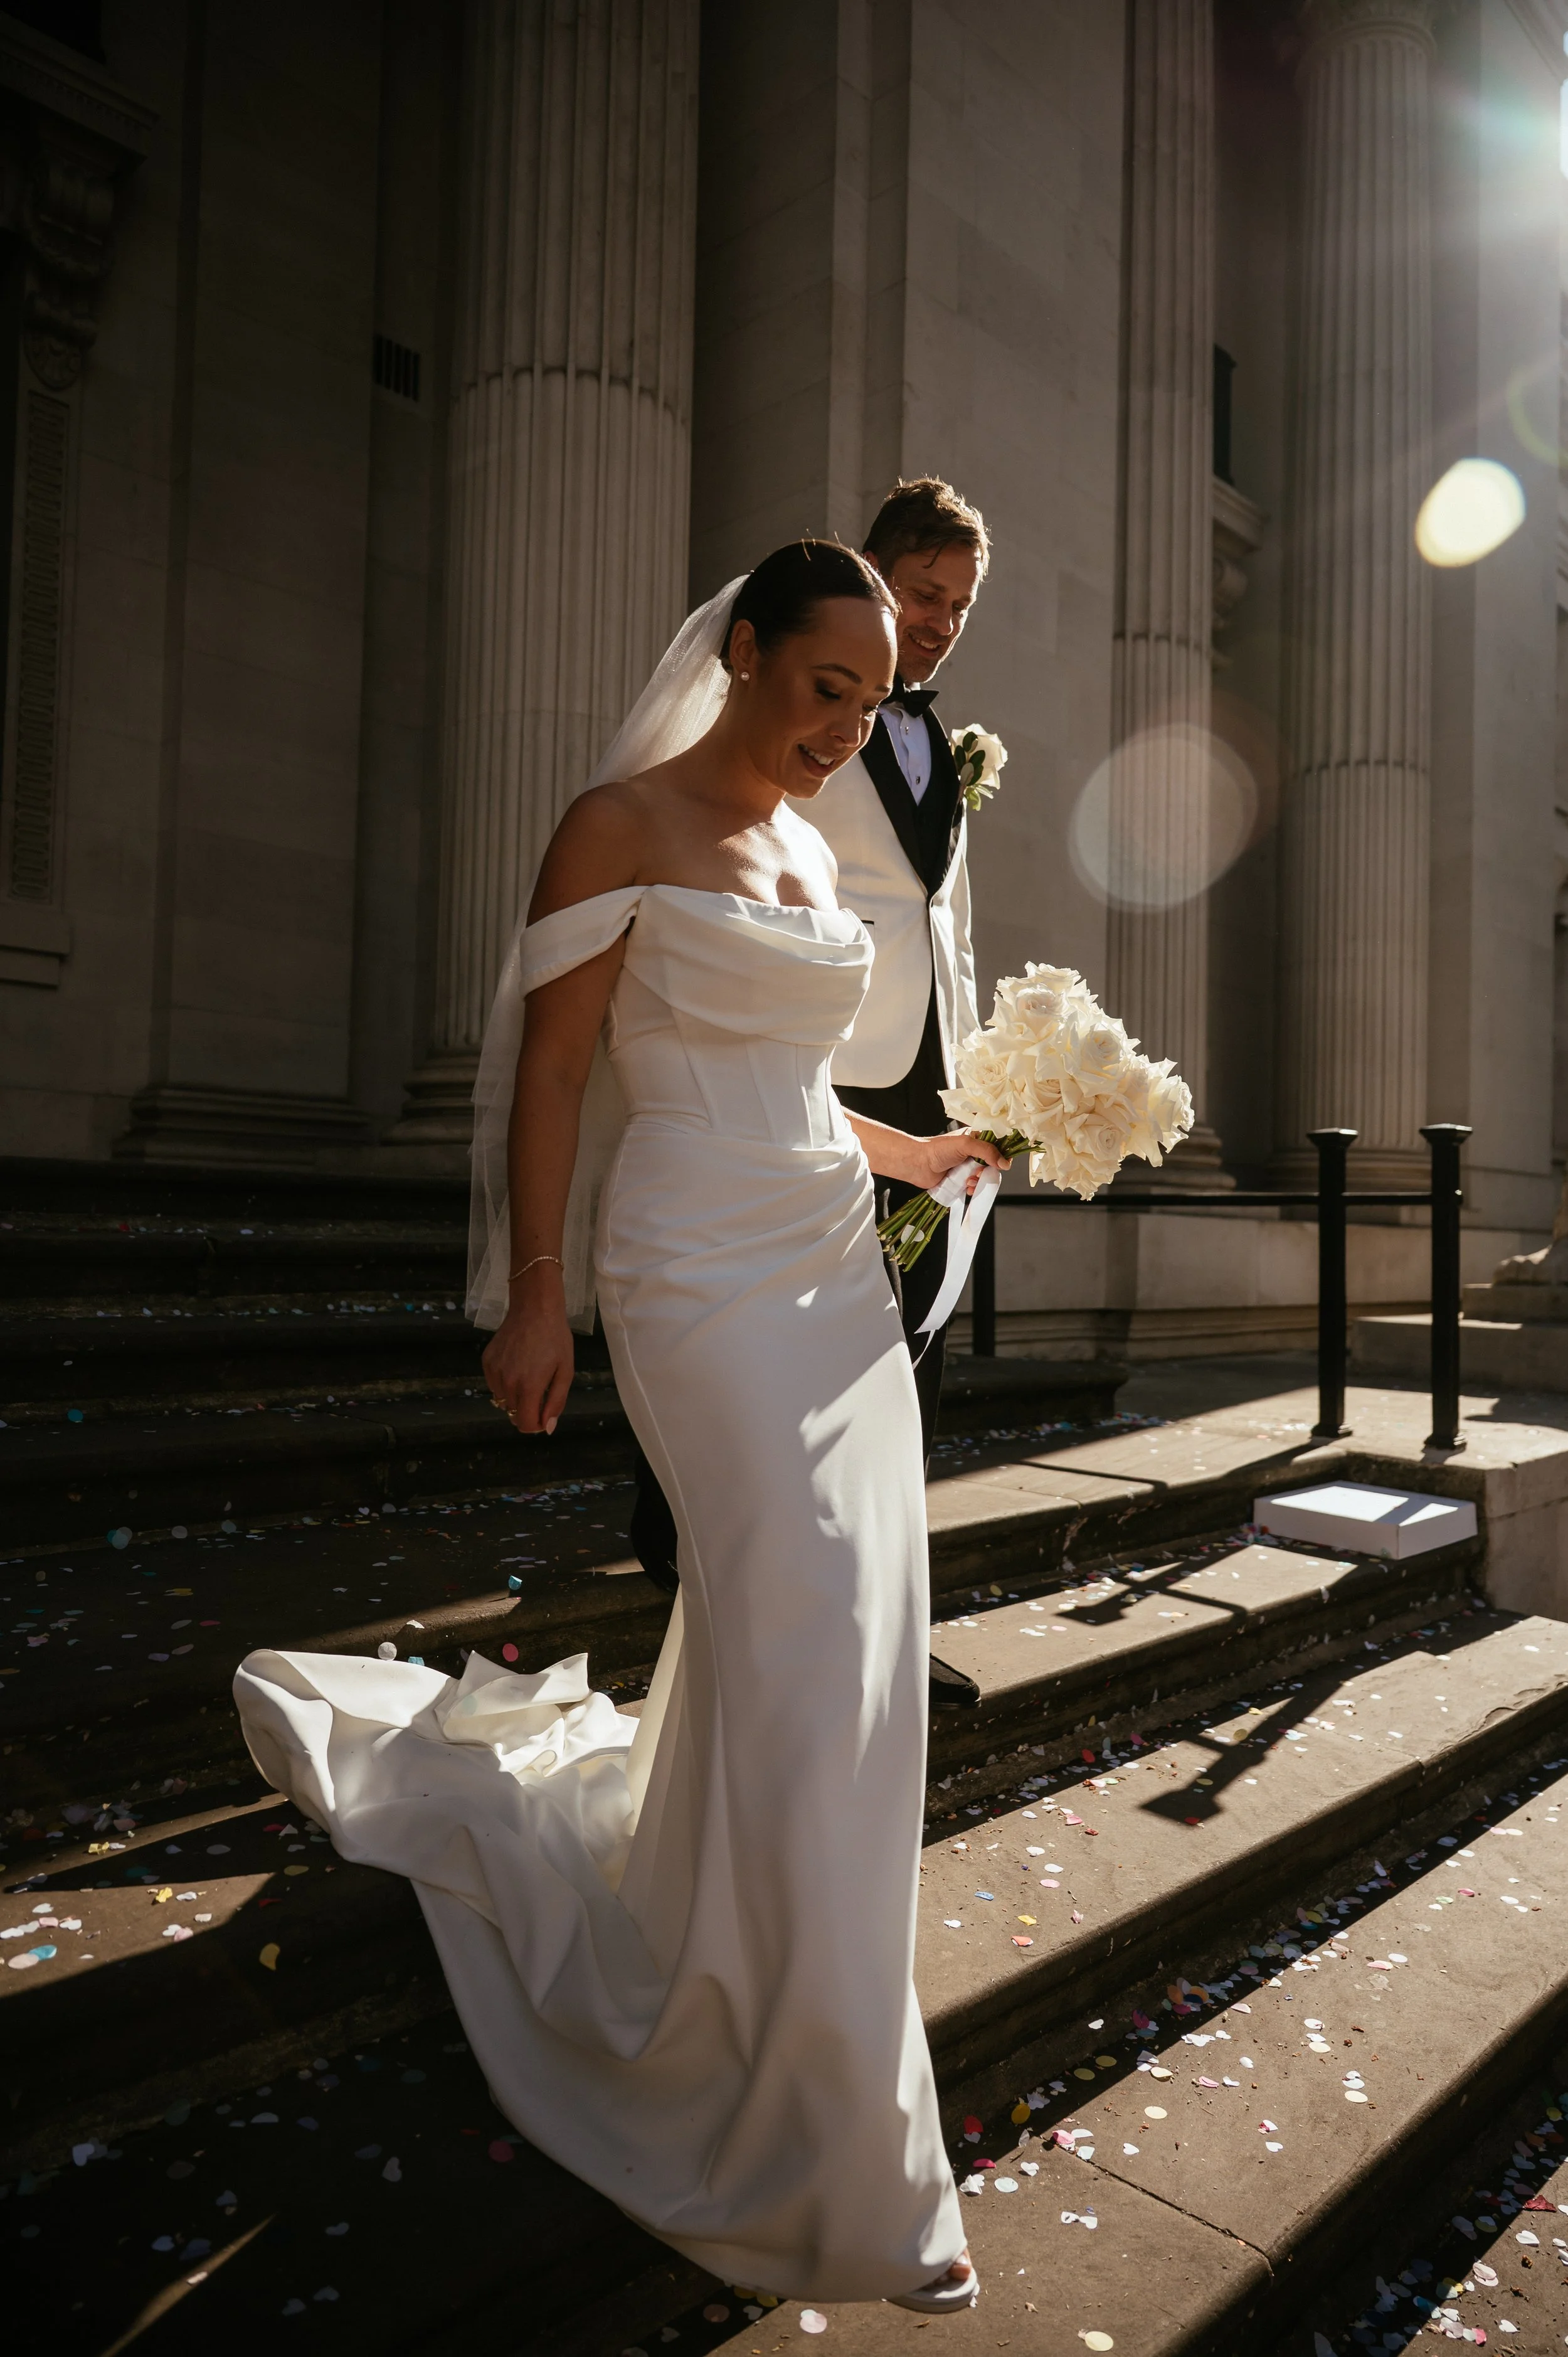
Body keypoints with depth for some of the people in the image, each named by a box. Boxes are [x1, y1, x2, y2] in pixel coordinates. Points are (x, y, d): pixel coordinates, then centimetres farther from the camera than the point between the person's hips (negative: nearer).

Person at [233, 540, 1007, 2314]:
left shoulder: (812, 853, 16)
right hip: (707, 1279, -8)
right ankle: (842, 2165, 10)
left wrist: (928, 1154, 18)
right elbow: (553, 1068, -9)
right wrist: (540, 1292, -12)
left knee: (766, 1645, 14)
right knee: (813, 1659, -8)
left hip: (841, 1274, 8)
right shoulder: (623, 824, -5)